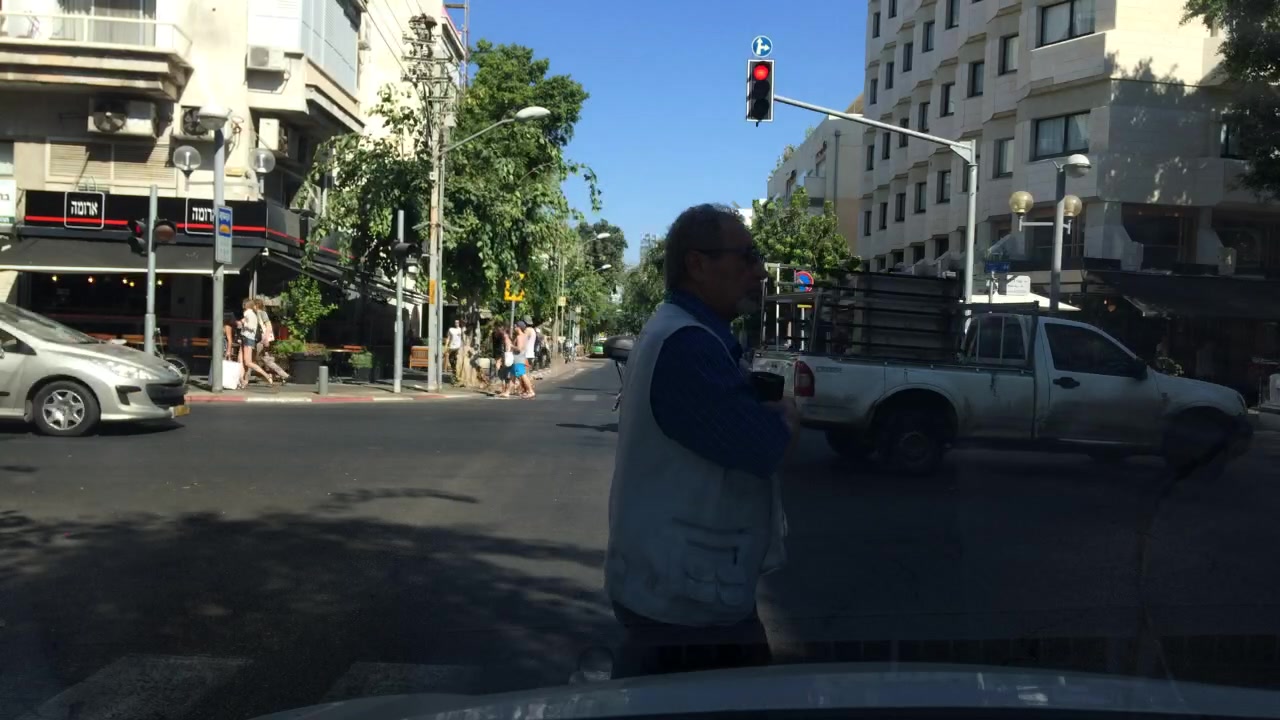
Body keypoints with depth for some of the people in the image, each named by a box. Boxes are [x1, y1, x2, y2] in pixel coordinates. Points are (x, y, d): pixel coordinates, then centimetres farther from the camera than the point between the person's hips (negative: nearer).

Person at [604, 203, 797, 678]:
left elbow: (737, 417, 16)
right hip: (684, 596, -10)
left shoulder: (685, 334, 13)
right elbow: (762, 444, -28)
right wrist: (785, 416, -7)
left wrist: (772, 412, -4)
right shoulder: (686, 344, -24)